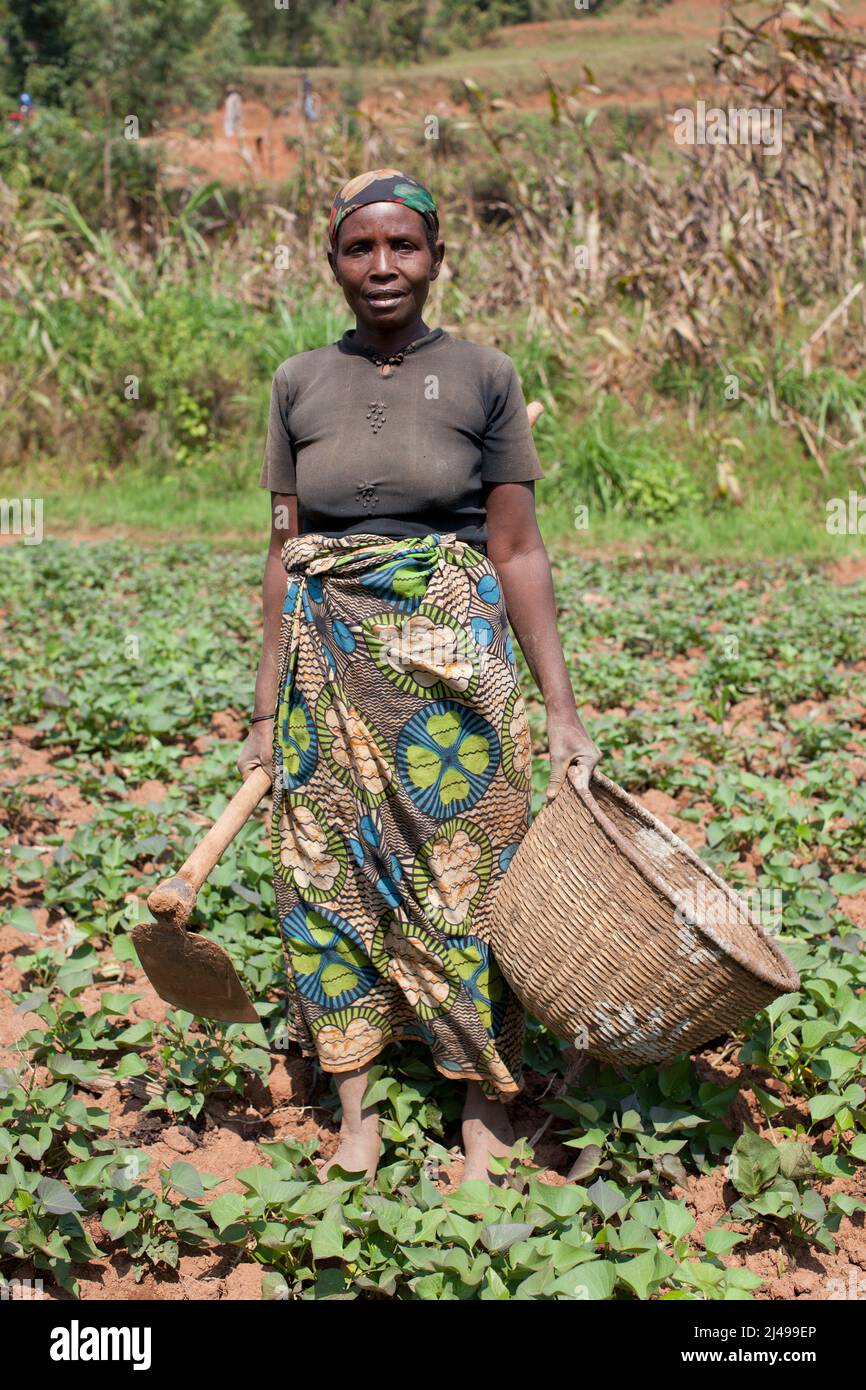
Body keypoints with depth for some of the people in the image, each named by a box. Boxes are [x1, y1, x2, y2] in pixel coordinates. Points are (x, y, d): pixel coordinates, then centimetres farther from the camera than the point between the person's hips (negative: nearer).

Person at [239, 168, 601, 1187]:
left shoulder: (483, 376, -1)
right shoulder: (299, 383, 6)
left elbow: (517, 551, -2)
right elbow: (284, 552, 7)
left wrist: (563, 711, -4)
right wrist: (267, 710, 5)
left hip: (451, 661, -2)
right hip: (328, 665, 3)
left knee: (465, 872, 2)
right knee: (332, 871, 6)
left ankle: (487, 1111, 19)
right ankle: (355, 1113, 21)